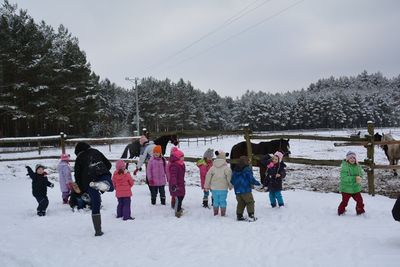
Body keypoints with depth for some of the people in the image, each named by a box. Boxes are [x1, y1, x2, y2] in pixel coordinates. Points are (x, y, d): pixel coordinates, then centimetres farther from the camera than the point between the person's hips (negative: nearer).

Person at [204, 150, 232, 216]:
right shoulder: (226, 167, -9)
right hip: (223, 188, -3)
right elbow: (229, 177, -10)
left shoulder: (213, 167, 0)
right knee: (223, 201, 6)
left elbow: (208, 176, 3)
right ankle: (223, 214, 9)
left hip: (214, 188, 3)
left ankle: (215, 214, 18)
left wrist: (206, 186, 13)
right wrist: (230, 186, 5)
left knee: (215, 201, 13)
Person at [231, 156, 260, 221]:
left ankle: (239, 216, 15)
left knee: (240, 203, 16)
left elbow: (232, 181, 13)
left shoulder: (235, 170, 8)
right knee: (250, 202, 2)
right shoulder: (247, 169, -11)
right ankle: (251, 216, -4)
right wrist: (258, 183, 3)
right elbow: (251, 179, -13)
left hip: (237, 190, 6)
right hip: (246, 190, -6)